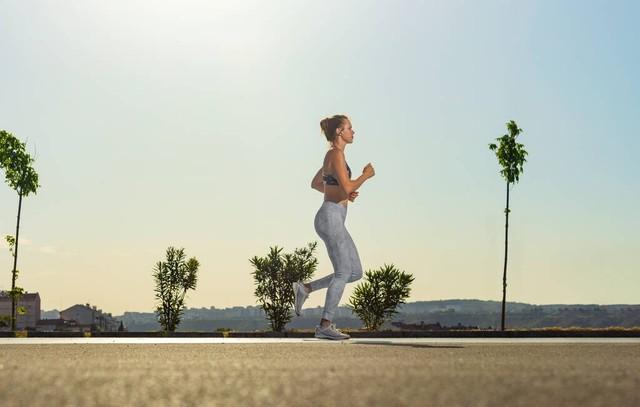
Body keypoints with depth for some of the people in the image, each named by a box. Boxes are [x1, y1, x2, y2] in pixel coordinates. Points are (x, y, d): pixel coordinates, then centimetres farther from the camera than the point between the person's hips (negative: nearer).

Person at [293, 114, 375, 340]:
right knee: (344, 272, -7)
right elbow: (346, 188, -20)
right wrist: (366, 175, -3)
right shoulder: (337, 154, -11)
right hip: (331, 217, -10)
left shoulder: (333, 155, 18)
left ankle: (305, 288, 10)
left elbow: (315, 183, 30)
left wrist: (345, 193, 20)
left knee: (356, 272, 8)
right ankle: (325, 326, -4)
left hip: (332, 219, 10)